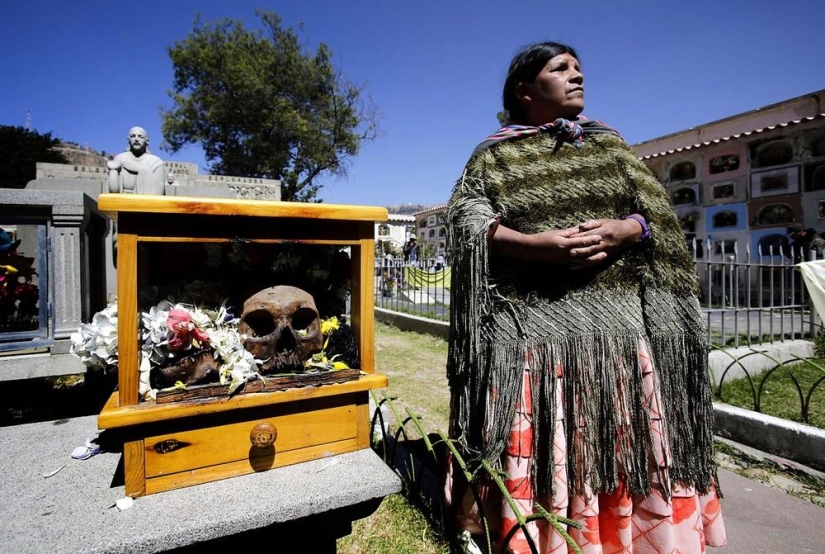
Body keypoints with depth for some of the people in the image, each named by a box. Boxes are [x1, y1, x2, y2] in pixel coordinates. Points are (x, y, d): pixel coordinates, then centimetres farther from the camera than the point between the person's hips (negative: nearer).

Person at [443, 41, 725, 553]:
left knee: (632, 452, 7)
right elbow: (468, 221, -4)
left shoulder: (609, 144, 21)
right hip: (532, 324, -3)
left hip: (622, 318, 4)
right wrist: (537, 245, -18)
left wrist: (624, 230, -9)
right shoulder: (494, 156, 11)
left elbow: (659, 213, 14)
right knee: (544, 456, 1)